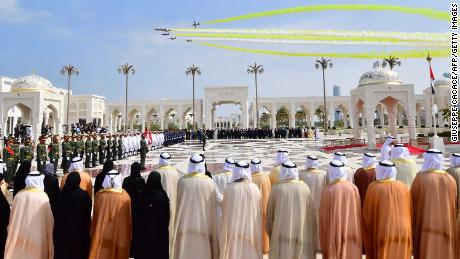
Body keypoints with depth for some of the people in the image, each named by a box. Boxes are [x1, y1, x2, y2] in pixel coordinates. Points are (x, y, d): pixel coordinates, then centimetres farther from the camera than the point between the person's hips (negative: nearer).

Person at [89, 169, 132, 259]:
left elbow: (95, 216, 0)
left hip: (102, 234, 1)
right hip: (120, 233, -1)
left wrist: (94, 234, 14)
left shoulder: (100, 195, -9)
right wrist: (128, 237, 8)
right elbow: (128, 218, -4)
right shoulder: (125, 196, -12)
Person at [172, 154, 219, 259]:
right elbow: (212, 207, -2)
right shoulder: (210, 182, -7)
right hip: (204, 226, 0)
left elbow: (178, 203, 1)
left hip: (185, 224, 1)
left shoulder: (182, 181, -7)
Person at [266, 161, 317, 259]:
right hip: (301, 233, 1)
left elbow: (269, 213, 3)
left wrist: (270, 233, 16)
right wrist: (312, 235, 13)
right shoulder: (304, 187, -2)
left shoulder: (276, 188, -5)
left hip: (281, 233, -1)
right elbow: (311, 213, 2)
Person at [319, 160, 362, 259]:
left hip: (333, 234, -3)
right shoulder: (354, 188, -7)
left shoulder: (328, 190, -16)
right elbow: (358, 214, 0)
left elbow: (323, 216, -9)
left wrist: (323, 239, 3)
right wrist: (356, 236, 12)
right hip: (351, 234, 3)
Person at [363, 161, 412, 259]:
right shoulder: (404, 188, 0)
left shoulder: (374, 188, -11)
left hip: (382, 234, -4)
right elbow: (409, 213, 7)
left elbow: (366, 215, -7)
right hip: (403, 232, 4)